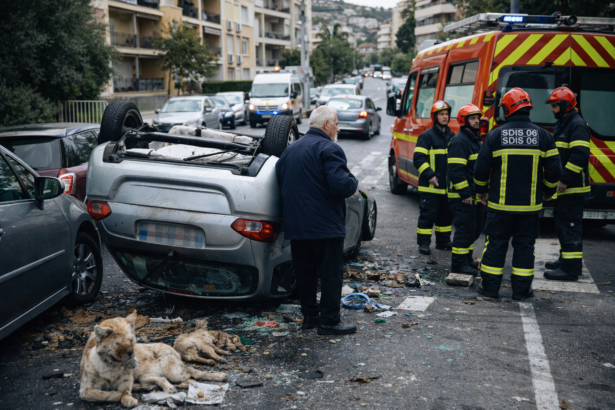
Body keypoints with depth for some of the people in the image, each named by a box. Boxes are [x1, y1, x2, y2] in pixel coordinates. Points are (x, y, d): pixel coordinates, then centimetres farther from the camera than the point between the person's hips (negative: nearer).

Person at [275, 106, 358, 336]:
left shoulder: (290, 150, 15)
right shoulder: (329, 149, -12)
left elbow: (280, 182, 19)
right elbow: (340, 183, -23)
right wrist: (353, 187, -3)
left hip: (295, 225, 8)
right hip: (325, 226, -8)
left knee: (305, 272, 14)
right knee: (331, 273, 0)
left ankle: (309, 316, 22)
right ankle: (329, 321, 1)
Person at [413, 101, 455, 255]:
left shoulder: (452, 136, 13)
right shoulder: (427, 136, -7)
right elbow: (418, 158, -12)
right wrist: (429, 175, -20)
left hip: (448, 185, 6)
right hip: (430, 185, -6)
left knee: (446, 214, 13)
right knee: (428, 214, -3)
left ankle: (443, 241, 25)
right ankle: (423, 242, 5)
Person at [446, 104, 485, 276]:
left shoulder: (474, 139, 17)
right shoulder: (459, 141, -16)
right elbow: (456, 170, -23)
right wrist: (465, 194, -23)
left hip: (474, 194, 10)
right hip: (463, 196, -10)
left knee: (475, 228, 17)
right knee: (465, 229, -8)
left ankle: (467, 258, 30)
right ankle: (458, 264, 0)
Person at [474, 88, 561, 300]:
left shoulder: (495, 135, -5)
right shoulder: (542, 135, -1)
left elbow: (481, 168, -2)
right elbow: (553, 169, 1)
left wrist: (481, 191, 15)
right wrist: (548, 191, 18)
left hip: (500, 203, -1)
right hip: (530, 203, 1)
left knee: (496, 243, 9)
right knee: (525, 245, 10)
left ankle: (490, 286, 14)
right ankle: (522, 289, 14)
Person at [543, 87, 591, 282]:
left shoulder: (577, 125, -13)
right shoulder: (561, 125, 19)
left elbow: (580, 155, -23)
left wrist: (565, 180, -24)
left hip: (573, 187, -10)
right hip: (563, 187, 10)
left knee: (570, 226, -9)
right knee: (562, 225, 18)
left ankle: (571, 269, -7)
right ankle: (565, 260, 30)